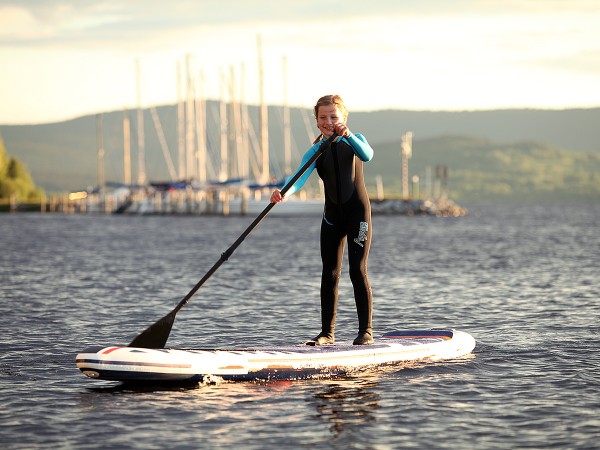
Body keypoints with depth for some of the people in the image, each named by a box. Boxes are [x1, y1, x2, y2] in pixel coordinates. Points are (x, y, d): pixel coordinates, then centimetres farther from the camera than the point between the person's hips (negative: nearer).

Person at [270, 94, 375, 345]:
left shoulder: (354, 141, -4)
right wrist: (284, 193, -40)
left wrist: (348, 135, -44)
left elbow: (367, 155, -27)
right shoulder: (315, 152, -2)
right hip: (332, 215, 3)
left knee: (358, 271, -8)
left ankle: (366, 331, -2)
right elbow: (300, 178, -19)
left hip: (357, 211, -3)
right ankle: (327, 332, 13)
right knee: (329, 274, 5)